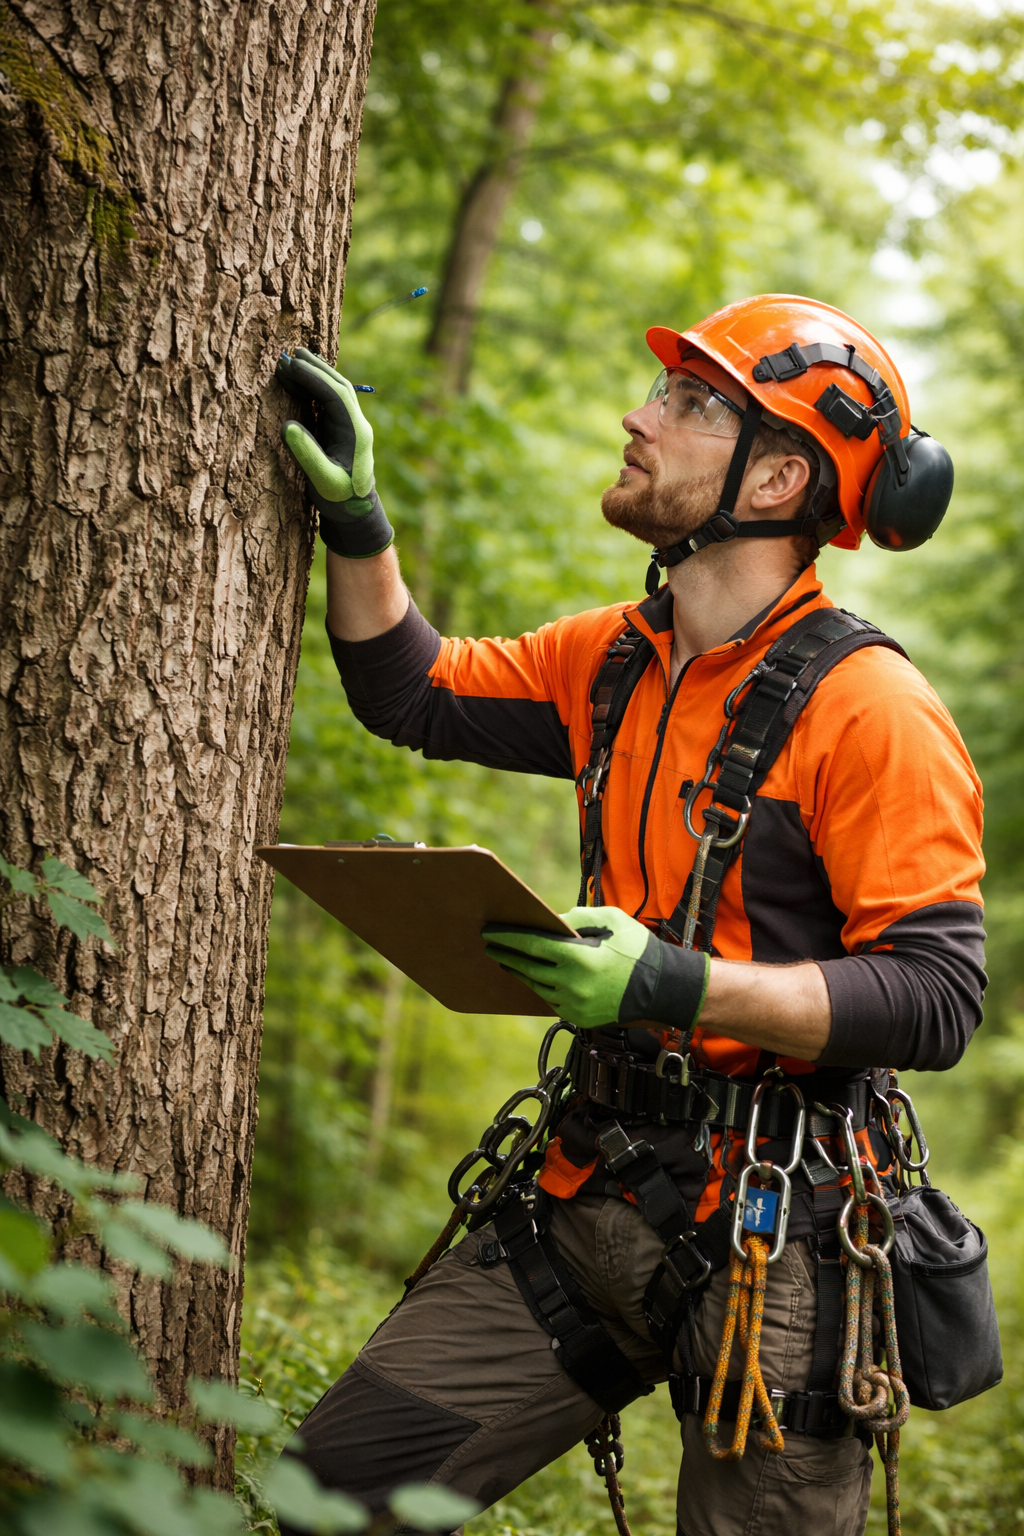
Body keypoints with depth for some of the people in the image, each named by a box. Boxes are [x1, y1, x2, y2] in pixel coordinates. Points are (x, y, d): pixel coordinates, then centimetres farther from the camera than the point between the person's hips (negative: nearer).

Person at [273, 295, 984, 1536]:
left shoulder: (871, 705, -14)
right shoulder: (617, 660, 8)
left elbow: (937, 997, -19)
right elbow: (415, 695, 21)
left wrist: (680, 985, -28)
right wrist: (353, 515, 9)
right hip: (595, 1198, 7)